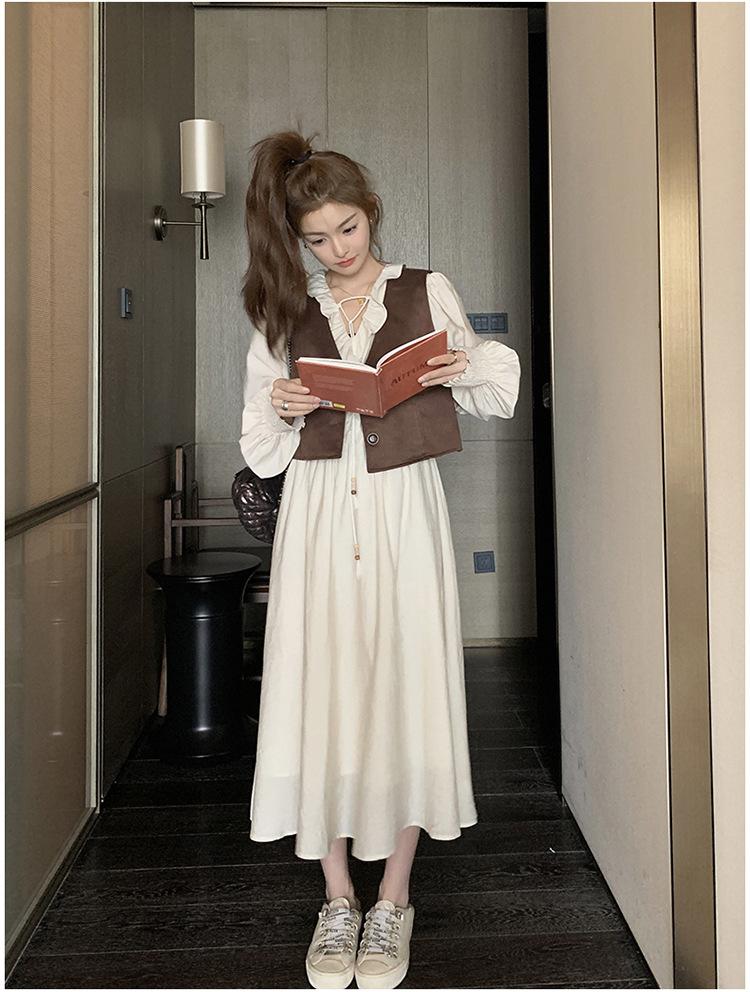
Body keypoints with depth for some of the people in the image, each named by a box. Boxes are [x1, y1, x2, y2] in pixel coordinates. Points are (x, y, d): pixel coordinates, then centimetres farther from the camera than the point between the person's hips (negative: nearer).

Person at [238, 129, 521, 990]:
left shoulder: (429, 294, 8)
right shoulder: (285, 313, 11)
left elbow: (495, 392, 15)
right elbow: (260, 448, 13)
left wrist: (462, 369, -7)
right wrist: (283, 409, -9)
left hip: (403, 509, -1)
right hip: (318, 513, 2)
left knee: (405, 692, 0)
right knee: (319, 694, 0)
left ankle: (392, 900, 17)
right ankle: (337, 900, 18)